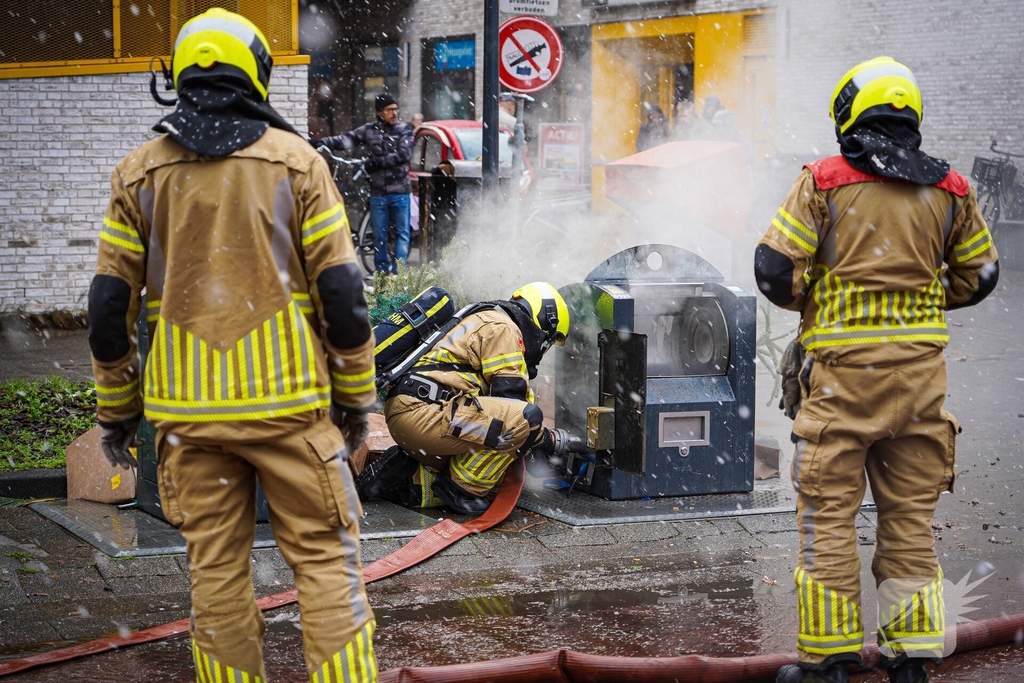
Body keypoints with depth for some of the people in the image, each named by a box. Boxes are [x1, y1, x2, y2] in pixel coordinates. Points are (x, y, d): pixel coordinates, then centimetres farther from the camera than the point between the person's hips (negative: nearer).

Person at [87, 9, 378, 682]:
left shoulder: (139, 172, 5)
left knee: (216, 566, 10)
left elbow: (110, 304, 5)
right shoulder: (295, 160, -1)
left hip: (187, 408, 2)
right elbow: (341, 291, -4)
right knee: (325, 558, 4)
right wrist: (356, 395, 5)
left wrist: (117, 408, 15)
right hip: (288, 400, -2)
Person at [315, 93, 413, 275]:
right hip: (378, 192, 2)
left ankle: (398, 270, 4)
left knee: (401, 233, 1)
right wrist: (320, 142, -21)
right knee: (379, 234, 6)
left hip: (400, 192, -2)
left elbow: (404, 154, -13)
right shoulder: (369, 130, 4)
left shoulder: (404, 129, 0)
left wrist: (375, 162, -16)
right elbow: (346, 140, -7)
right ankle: (381, 270, 15)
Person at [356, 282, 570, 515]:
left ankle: (401, 474, 8)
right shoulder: (502, 328, -2)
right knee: (526, 418, -20)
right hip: (425, 412, -11)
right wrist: (544, 439, 5)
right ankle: (464, 488, -8)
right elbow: (510, 396, -9)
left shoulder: (484, 325, 30)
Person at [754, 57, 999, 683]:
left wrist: (807, 301, 12)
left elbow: (775, 269, -8)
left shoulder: (824, 181, -5)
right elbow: (979, 275, 15)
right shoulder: (950, 189, 6)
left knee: (830, 513, 4)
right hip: (922, 365, 4)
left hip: (845, 365, -4)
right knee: (911, 516, 11)